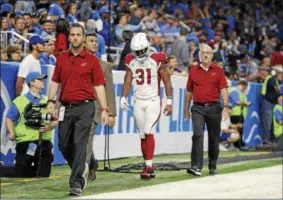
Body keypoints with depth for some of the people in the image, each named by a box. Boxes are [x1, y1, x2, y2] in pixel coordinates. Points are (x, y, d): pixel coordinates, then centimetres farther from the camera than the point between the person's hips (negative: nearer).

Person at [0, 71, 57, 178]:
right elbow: (9, 118, 2)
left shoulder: (48, 101, 12)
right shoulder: (19, 101, -1)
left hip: (44, 143, 4)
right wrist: (12, 133, -14)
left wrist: (49, 127, -10)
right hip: (25, 143, -4)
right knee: (20, 173, -4)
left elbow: (55, 120, 12)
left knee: (44, 174, 3)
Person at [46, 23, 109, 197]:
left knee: (80, 144, -11)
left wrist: (105, 109, -5)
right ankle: (81, 169, 33)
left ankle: (76, 184, -12)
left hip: (85, 107, -4)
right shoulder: (62, 59, 11)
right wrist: (51, 101, 2)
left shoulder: (91, 60, 1)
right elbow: (55, 81, 16)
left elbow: (99, 85, 1)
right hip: (66, 108, 4)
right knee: (64, 145, 8)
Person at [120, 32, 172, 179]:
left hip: (153, 101, -4)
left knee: (148, 132, -17)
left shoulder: (157, 60, -8)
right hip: (138, 102, 4)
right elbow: (127, 82, 9)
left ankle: (148, 165, -16)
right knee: (143, 136, 6)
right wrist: (124, 98, -5)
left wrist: (169, 102, -6)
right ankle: (148, 168, 13)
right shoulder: (131, 61, 5)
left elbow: (167, 82, -3)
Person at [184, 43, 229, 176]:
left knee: (214, 138, 7)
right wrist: (186, 109, 16)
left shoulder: (218, 71, 5)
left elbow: (223, 90, -1)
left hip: (214, 108, 0)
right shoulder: (193, 70, 9)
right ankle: (196, 167, -20)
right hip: (198, 108, 0)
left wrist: (225, 107, -11)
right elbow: (189, 91, 15)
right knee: (197, 135, -14)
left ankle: (212, 167, 19)